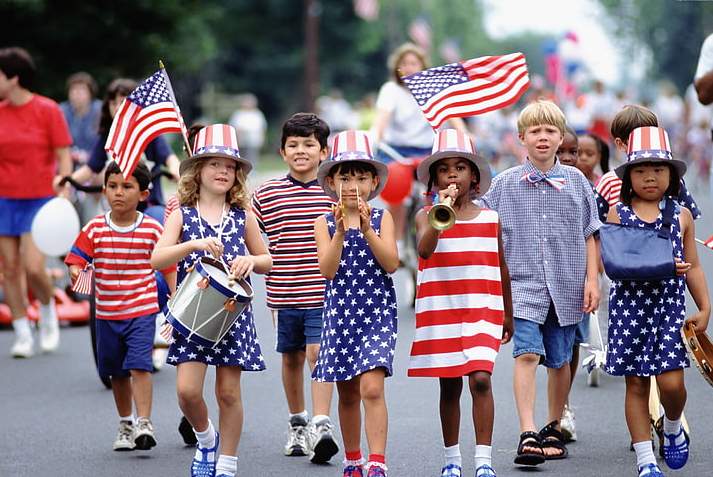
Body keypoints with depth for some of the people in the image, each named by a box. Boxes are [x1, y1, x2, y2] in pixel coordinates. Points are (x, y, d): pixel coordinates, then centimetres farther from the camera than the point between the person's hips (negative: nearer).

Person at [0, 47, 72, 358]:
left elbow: (64, 157, -4)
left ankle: (48, 311, 16)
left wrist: (63, 195, -13)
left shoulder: (48, 110, -6)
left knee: (33, 267, -14)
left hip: (40, 200, -4)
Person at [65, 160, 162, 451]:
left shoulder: (152, 230, -6)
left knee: (139, 365, -17)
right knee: (117, 373, 14)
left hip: (142, 310, -3)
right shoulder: (94, 229, -2)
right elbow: (76, 260, -4)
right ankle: (125, 425, 29)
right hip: (107, 313, 3)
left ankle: (144, 424, -16)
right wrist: (77, 273, -27)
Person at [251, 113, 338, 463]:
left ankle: (321, 427, -18)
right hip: (283, 295, 2)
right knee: (292, 357, 14)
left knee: (318, 353, -13)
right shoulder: (266, 194, 2)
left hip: (325, 293, -2)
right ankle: (296, 423, 30)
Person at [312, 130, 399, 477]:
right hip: (340, 314, 2)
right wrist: (341, 231, -20)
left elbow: (391, 263, -10)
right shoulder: (325, 223, 4)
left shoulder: (382, 218, 2)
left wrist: (366, 228, -18)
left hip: (377, 314, -2)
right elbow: (328, 270, -9)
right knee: (348, 394, 12)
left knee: (372, 387, -17)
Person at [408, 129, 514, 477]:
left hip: (482, 312, 0)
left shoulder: (490, 219, 6)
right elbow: (425, 249, -19)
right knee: (449, 386, 8)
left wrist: (508, 315, 20)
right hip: (440, 313, 0)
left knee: (480, 378, -15)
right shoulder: (427, 216, 2)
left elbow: (501, 269, 15)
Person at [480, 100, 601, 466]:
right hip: (523, 284, -2)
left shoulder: (576, 182, 6)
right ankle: (528, 435, -21)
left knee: (559, 361, 10)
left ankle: (554, 430, 26)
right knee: (527, 354, -16)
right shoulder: (505, 184, 3)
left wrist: (591, 280, 3)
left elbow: (588, 236, 9)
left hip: (566, 286, 2)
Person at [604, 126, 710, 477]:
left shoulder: (681, 216, 6)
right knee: (636, 384, 3)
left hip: (669, 306, 0)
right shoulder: (617, 214, 1)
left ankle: (673, 427, 22)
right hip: (629, 306, 0)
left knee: (671, 382, -11)